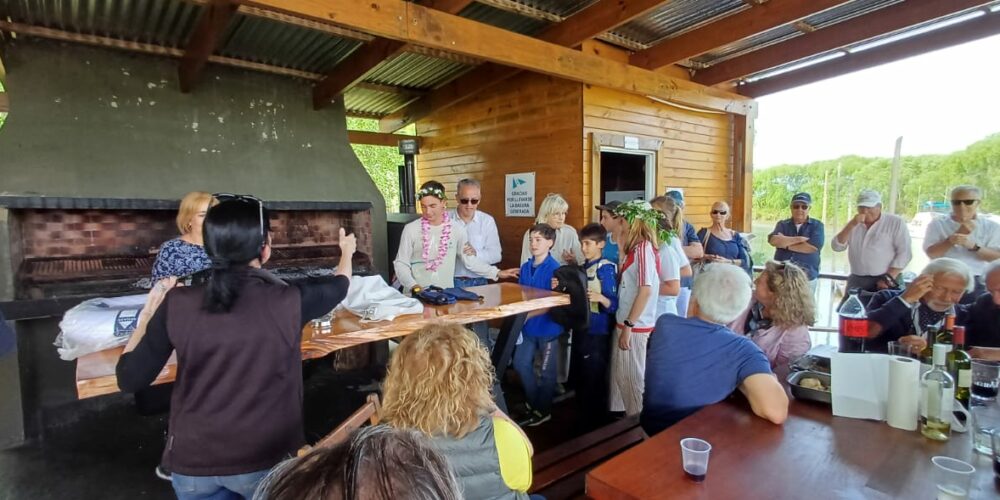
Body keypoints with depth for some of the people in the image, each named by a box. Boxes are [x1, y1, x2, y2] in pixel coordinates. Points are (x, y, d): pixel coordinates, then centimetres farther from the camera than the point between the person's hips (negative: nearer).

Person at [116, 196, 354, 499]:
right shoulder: (288, 303, -16)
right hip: (266, 459, -1)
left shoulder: (178, 304, -12)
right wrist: (347, 252, 25)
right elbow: (337, 288, 5)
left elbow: (129, 380, -1)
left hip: (192, 461, 2)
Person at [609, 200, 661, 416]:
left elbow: (646, 290, -23)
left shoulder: (644, 247, -18)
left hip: (635, 327, -9)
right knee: (621, 376, 20)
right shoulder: (637, 247, 10)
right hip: (626, 323, 9)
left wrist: (628, 326, -21)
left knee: (632, 379, 6)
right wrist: (620, 246, 10)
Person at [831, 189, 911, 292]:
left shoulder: (896, 222, 2)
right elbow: (836, 247, 1)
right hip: (856, 280, 3)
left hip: (883, 281, -3)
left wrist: (889, 278, -14)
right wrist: (851, 225, -9)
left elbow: (904, 253, -5)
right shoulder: (854, 225, 13)